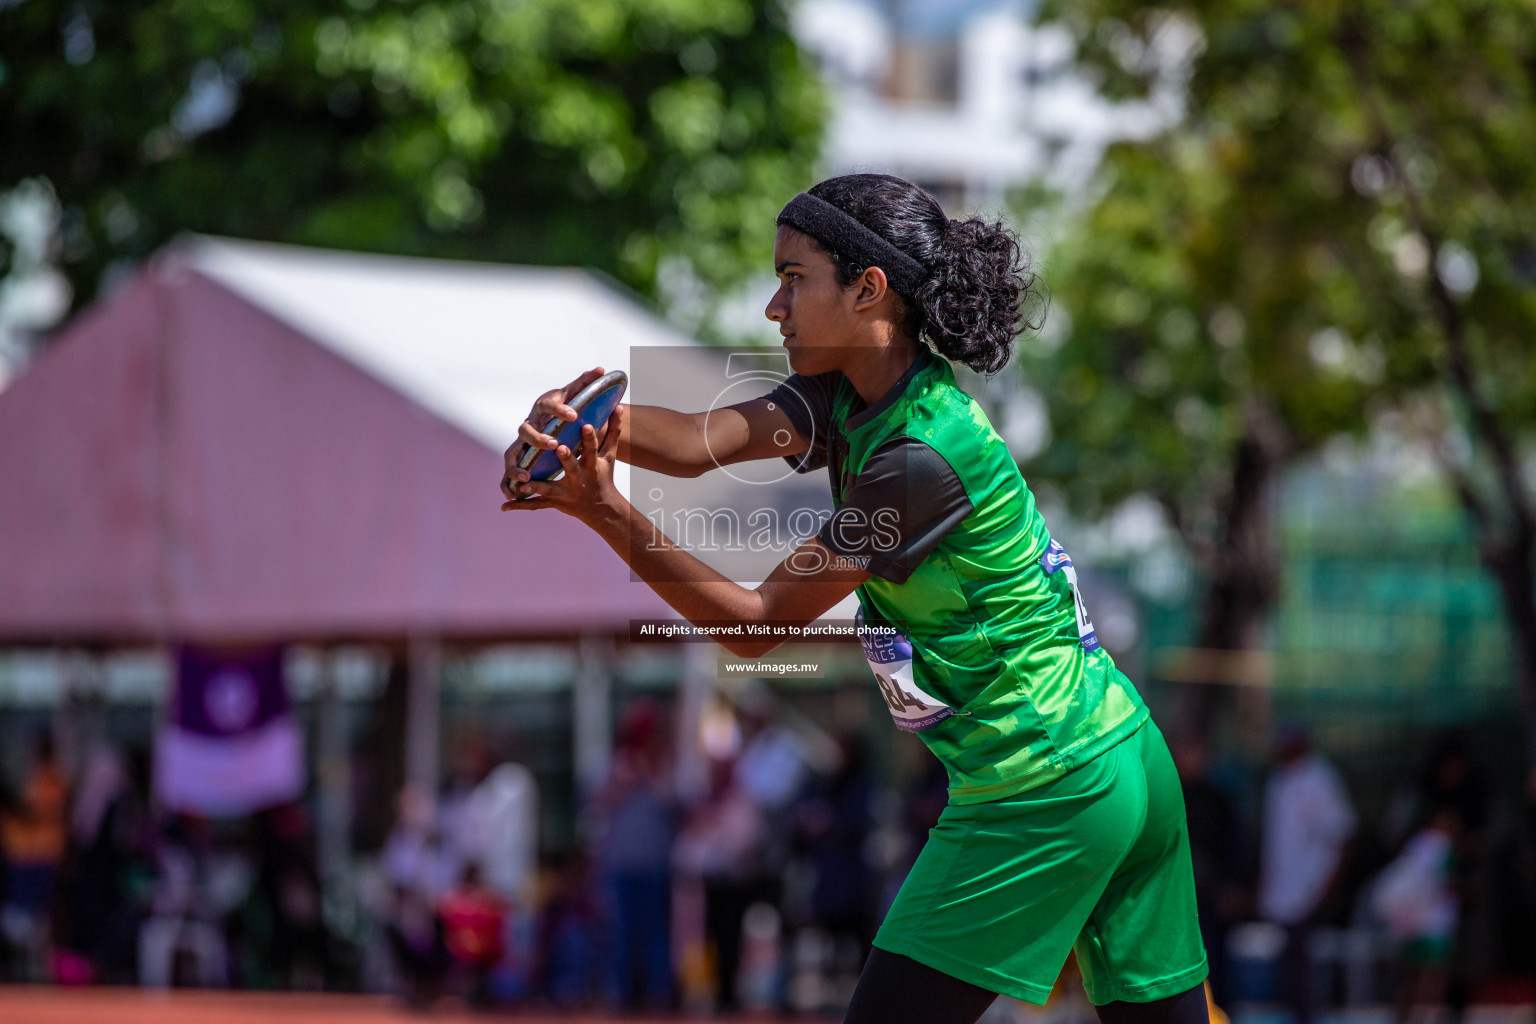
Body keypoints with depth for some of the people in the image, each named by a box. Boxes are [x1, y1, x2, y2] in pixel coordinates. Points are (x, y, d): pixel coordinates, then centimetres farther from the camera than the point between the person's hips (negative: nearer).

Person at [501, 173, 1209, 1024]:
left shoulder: (922, 457, -22)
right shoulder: (850, 396, 5)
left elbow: (757, 624, -19)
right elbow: (700, 440, -11)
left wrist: (608, 513, -29)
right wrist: (590, 426, -31)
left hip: (1040, 795, -10)